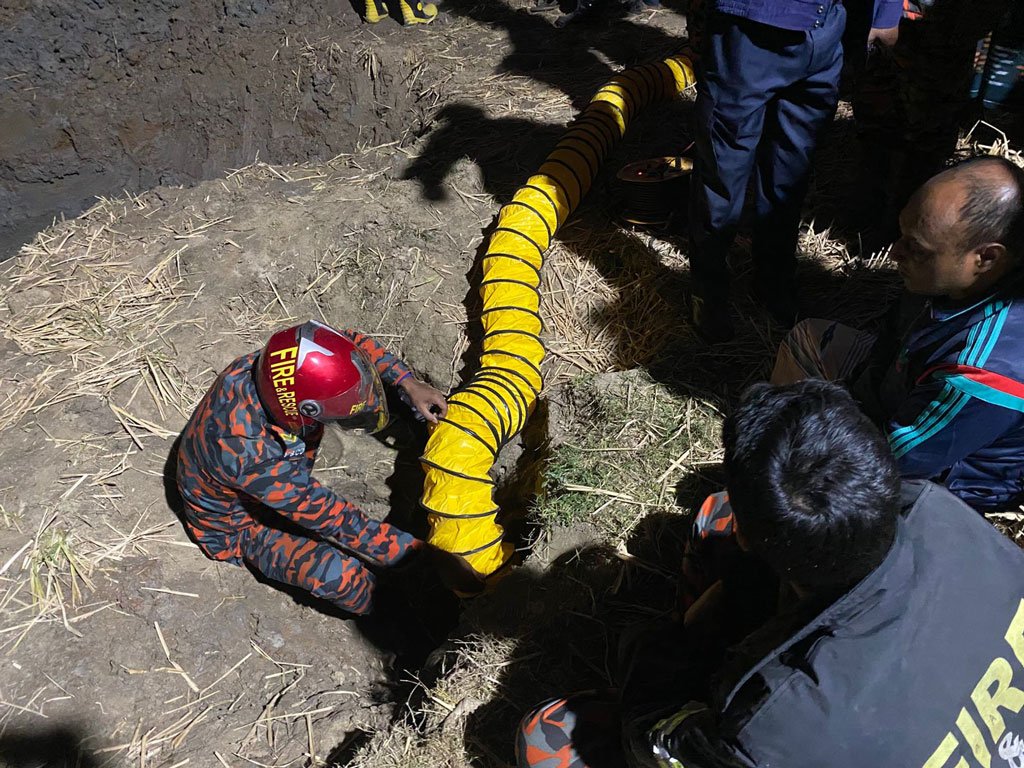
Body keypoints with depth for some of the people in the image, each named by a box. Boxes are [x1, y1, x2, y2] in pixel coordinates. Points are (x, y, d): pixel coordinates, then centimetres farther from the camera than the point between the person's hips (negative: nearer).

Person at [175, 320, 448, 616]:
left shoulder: (266, 364, -28)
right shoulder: (252, 459, -45)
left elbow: (355, 342, -10)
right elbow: (333, 520, -34)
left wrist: (409, 383, -19)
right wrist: (416, 550, -27)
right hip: (239, 527, -7)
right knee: (339, 574, -30)